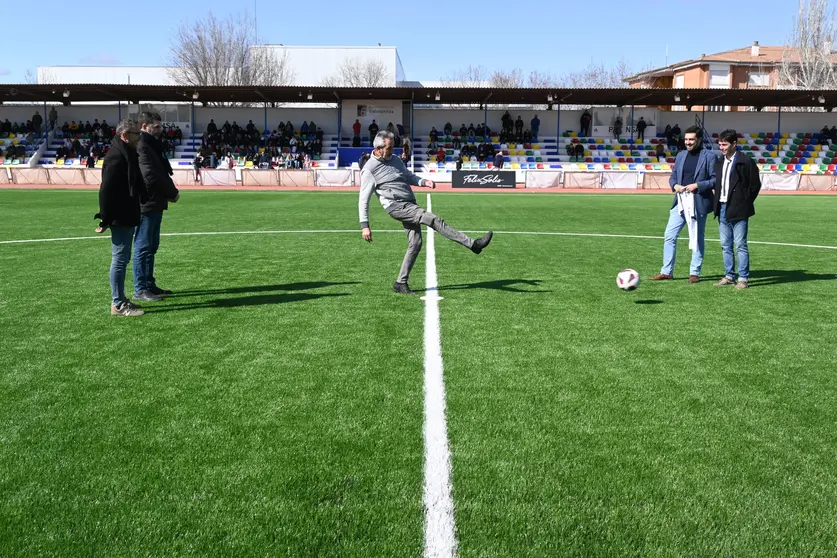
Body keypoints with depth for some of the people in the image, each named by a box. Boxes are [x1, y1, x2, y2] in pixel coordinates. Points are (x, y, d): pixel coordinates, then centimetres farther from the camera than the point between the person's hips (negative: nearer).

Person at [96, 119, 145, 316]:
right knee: (120, 259, -5)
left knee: (122, 258, 15)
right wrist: (105, 219, -20)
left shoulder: (126, 154, 15)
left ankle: (120, 299, 24)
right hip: (120, 218, -10)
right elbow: (106, 190, -22)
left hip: (127, 217, 10)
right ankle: (118, 304, 1)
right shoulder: (116, 156, -17)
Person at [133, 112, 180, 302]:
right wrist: (172, 193, -10)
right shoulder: (141, 147, -15)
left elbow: (163, 172, 18)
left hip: (155, 204, 10)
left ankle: (149, 284, 23)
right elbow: (150, 177, -22)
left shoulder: (153, 145, 17)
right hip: (146, 204, -10)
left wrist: (170, 191, 2)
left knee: (151, 247, 15)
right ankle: (140, 289, 1)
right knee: (143, 248, -4)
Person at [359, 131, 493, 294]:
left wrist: (424, 181, 4)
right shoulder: (369, 169, -5)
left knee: (415, 244, 1)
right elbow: (363, 200, -6)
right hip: (396, 206, -8)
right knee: (434, 220, -21)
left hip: (410, 205, 8)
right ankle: (472, 244, -23)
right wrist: (364, 226, -11)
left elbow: (409, 176, 27)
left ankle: (401, 283, 11)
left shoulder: (395, 160, 16)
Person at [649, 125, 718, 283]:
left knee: (697, 239, 5)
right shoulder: (681, 155, 12)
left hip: (699, 203, -5)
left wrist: (697, 185, -18)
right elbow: (673, 176, 16)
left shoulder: (709, 156, -4)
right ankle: (667, 272, 10)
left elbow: (715, 180, -7)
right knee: (669, 236, 2)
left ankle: (694, 273, 15)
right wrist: (675, 185, -5)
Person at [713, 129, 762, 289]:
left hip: (738, 211, -7)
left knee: (740, 245, -4)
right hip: (722, 209, 7)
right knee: (725, 245, 11)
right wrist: (717, 204, 9)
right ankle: (729, 276, 19)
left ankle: (743, 278, 1)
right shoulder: (719, 163, 13)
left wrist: (744, 203, -4)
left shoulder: (746, 162, -7)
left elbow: (755, 185, -4)